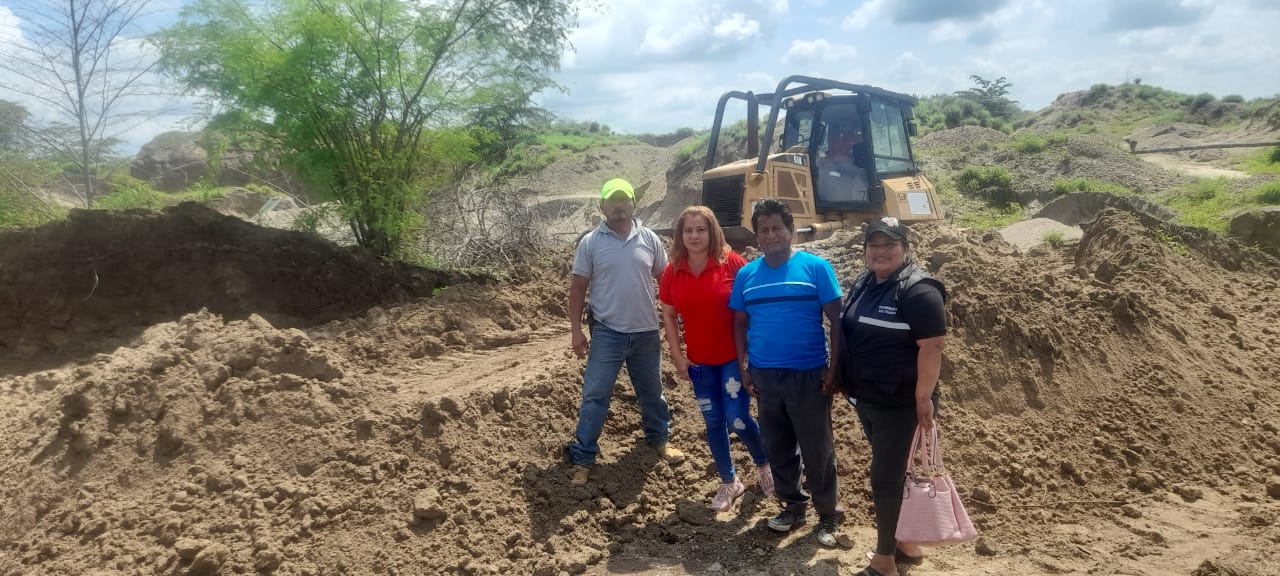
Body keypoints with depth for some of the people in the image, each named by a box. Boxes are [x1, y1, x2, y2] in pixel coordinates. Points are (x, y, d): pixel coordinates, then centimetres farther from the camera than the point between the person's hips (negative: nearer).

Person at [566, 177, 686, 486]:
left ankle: (660, 438, 40)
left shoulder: (649, 239, 2)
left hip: (647, 332, 3)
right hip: (607, 333, -2)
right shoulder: (591, 242, -4)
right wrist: (576, 330, -5)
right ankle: (582, 458, 6)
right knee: (595, 395, -2)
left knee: (652, 391, 18)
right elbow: (578, 287, -1)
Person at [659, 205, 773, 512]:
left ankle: (763, 464, 26)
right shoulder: (673, 271, -3)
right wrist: (678, 356, 2)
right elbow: (668, 315, 6)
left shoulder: (731, 262, -13)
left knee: (738, 420, -5)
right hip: (700, 361, 4)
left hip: (735, 356, -3)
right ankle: (729, 482, 30)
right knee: (713, 422, 11)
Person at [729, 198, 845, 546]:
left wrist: (836, 368, -9)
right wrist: (743, 367, 4)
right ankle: (793, 505, 32)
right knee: (777, 448, 15)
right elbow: (740, 324, 11)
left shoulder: (815, 267, -6)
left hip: (808, 375, -3)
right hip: (764, 376, 4)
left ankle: (828, 515, 21)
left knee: (817, 449, 5)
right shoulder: (746, 274, 4)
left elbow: (836, 320, -5)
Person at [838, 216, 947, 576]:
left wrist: (924, 399, -22)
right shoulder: (862, 285, 8)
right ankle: (906, 545, 34)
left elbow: (932, 348, -21)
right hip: (865, 400, 8)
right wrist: (845, 380, 16)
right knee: (892, 474, 19)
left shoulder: (918, 291, -17)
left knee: (885, 479, -1)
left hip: (898, 404, -8)